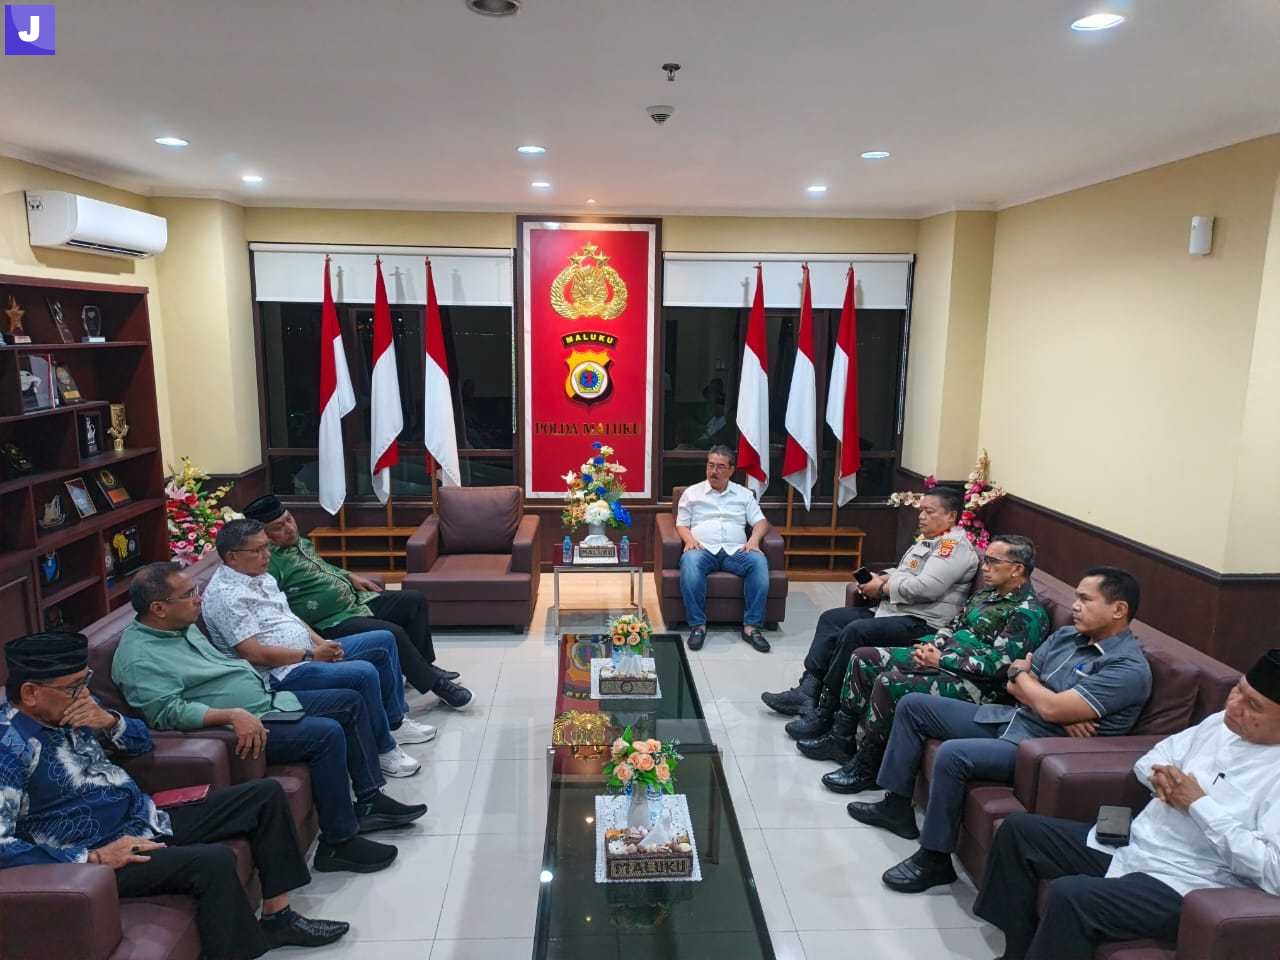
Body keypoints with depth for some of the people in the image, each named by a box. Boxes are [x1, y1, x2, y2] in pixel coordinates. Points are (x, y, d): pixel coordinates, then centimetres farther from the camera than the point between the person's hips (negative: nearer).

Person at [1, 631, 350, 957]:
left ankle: (278, 915, 9)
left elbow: (141, 741, 15)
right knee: (214, 861, -34)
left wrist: (108, 720, -8)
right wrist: (96, 858, -25)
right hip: (100, 854, -9)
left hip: (150, 819, 9)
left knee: (266, 794, 5)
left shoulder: (71, 705, 3)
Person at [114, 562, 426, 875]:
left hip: (266, 699, 10)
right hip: (242, 727, -10)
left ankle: (370, 802, 13)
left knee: (350, 702, 8)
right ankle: (338, 844, -14)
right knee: (327, 733, -26)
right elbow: (170, 712, -27)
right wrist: (233, 715, -34)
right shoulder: (139, 658, -17)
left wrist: (259, 682, 18)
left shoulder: (182, 626, 12)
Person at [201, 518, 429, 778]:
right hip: (282, 673, -10)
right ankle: (383, 750, -9)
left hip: (309, 652, 10)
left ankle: (395, 721, 17)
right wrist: (311, 655, -17)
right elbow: (254, 653, -23)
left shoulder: (262, 577, 13)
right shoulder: (224, 595, -17)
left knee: (384, 641, 8)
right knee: (364, 673, -28)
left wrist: (322, 644, 1)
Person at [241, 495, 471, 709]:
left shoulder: (299, 541, 11)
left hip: (357, 600, 10)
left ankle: (424, 665, 18)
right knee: (392, 633, -27)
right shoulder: (269, 563, -18)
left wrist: (351, 576, 16)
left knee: (415, 600, 7)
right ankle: (434, 683, -8)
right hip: (333, 622, -10)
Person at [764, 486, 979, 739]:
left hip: (922, 623, -11)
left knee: (855, 631, -29)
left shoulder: (955, 546, -11)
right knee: (831, 619, 4)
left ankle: (825, 713, -21)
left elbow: (925, 588, -23)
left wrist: (882, 589, -10)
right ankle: (807, 691, -4)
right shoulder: (927, 540, 21)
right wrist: (881, 579, 6)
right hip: (894, 611, 11)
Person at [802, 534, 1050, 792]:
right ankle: (842, 739, 8)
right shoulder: (987, 594, 16)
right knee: (863, 658, 1)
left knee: (889, 683, -28)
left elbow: (997, 664, -21)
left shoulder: (1028, 613, -12)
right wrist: (931, 645, 2)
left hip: (974, 683, -10)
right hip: (942, 657, 10)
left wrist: (942, 660, -19)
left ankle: (866, 768, -13)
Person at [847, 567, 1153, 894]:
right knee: (912, 705, 6)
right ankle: (897, 806, 15)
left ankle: (935, 859, -13)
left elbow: (1051, 708, -25)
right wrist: (1062, 713, -12)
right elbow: (1014, 686, 7)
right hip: (1009, 719, 9)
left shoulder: (1129, 668, -17)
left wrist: (1021, 673, -5)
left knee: (953, 754, -32)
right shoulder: (1067, 635, 9)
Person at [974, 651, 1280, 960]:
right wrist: (1161, 777, -7)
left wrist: (1199, 804, -21)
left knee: (1070, 896, -32)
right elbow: (1147, 761, 17)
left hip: (1182, 885, -9)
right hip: (1130, 844, 9)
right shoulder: (1222, 722, 7)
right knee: (1019, 829, 7)